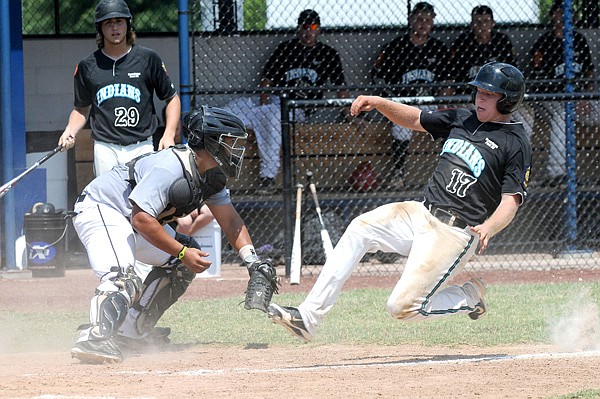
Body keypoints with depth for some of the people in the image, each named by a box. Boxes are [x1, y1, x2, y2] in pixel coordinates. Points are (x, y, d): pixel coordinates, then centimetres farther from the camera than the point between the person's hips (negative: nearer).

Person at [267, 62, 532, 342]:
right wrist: (379, 103, 6)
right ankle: (308, 317, -15)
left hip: (455, 233, -8)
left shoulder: (516, 143, -7)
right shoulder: (461, 119, 14)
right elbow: (414, 119, 24)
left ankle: (470, 296, 11)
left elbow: (511, 202, -14)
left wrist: (488, 228, -34)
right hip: (420, 212, 8)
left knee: (402, 307, -16)